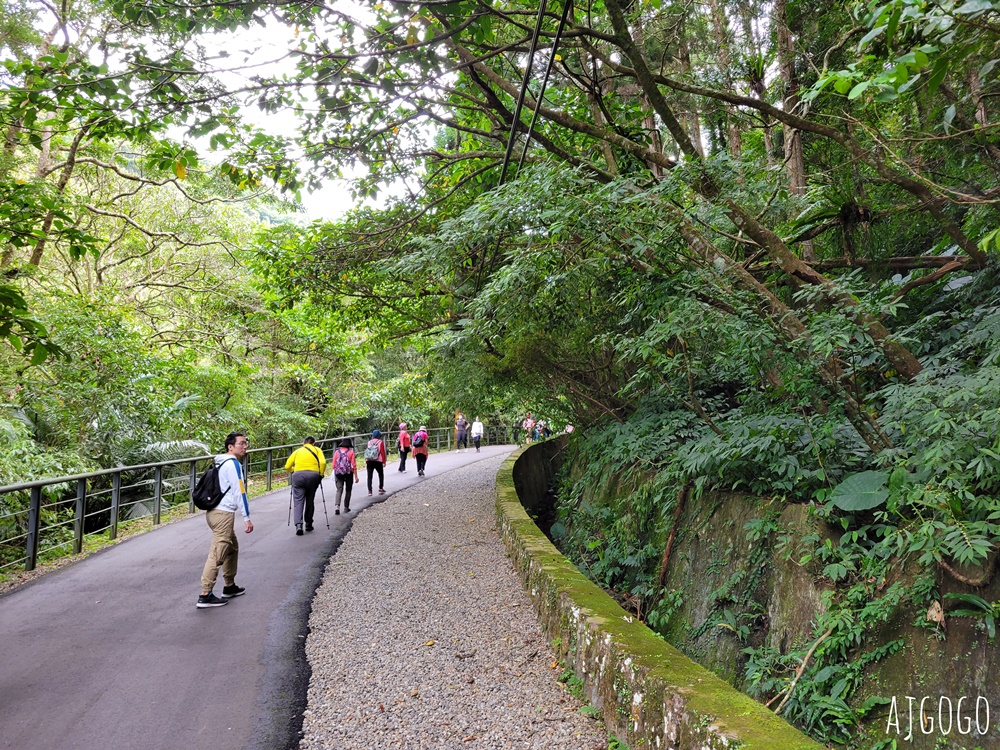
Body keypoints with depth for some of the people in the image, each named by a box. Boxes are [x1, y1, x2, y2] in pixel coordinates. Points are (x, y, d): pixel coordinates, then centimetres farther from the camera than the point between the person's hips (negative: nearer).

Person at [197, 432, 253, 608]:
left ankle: (229, 587, 30)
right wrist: (247, 517, -15)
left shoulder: (222, 463, 17)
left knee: (232, 548, 21)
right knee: (217, 554, -8)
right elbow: (239, 491, -16)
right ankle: (205, 596, -8)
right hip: (223, 514, -10)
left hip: (214, 511, 10)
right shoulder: (233, 463, -12)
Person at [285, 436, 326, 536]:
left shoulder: (297, 451, 20)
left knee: (298, 501, 0)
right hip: (313, 476, 0)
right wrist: (321, 475, 9)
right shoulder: (317, 450, 17)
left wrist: (294, 470, 33)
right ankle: (308, 524, 21)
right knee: (310, 501, 15)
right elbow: (323, 462, -2)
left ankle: (298, 525, -17)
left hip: (298, 476, 0)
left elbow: (287, 467, 14)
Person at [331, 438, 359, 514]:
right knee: (348, 490, 14)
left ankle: (337, 506, -20)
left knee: (339, 490, 1)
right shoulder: (351, 452, -5)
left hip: (338, 474, 2)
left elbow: (334, 464, 4)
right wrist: (356, 476, -4)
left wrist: (335, 473, 16)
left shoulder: (337, 452, 3)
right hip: (348, 473, -1)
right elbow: (354, 465, -7)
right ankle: (346, 507, 18)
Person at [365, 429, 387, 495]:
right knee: (381, 475, 16)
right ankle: (381, 489, 13)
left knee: (369, 476, 5)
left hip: (369, 461, 2)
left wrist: (366, 462, 11)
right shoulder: (380, 442, -4)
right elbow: (382, 452, -6)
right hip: (378, 462, -2)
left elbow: (367, 452, 6)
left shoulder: (369, 442, 6)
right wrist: (384, 462, 0)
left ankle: (369, 490, 0)